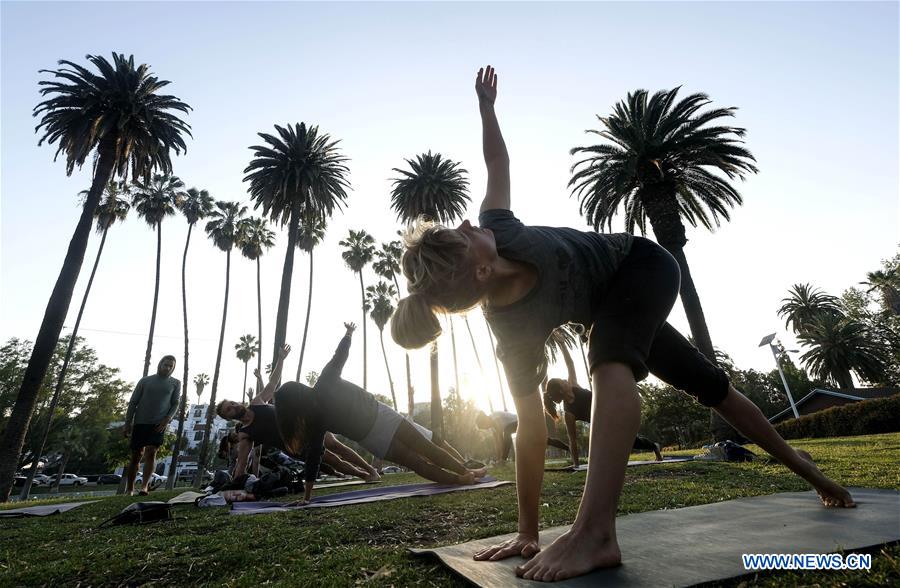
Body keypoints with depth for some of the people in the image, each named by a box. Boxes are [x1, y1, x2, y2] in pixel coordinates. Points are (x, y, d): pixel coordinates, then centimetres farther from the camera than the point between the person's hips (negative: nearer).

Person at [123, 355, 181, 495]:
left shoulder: (175, 383, 9)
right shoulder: (145, 381, 8)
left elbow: (175, 404, 6)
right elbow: (133, 403, 8)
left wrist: (167, 419, -10)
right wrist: (127, 424, 2)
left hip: (158, 424, -1)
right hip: (140, 422, 1)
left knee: (151, 453, -14)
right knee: (136, 456, 5)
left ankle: (144, 486, -17)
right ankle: (129, 490, 15)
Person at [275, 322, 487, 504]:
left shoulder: (315, 421, -3)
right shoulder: (326, 382, -8)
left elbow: (313, 456, 0)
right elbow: (340, 356, -2)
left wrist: (307, 496, 7)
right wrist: (348, 333, 17)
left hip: (370, 439, 1)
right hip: (381, 415, 0)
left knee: (416, 463, 11)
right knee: (427, 449, 10)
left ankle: (461, 479, 14)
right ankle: (467, 472, 19)